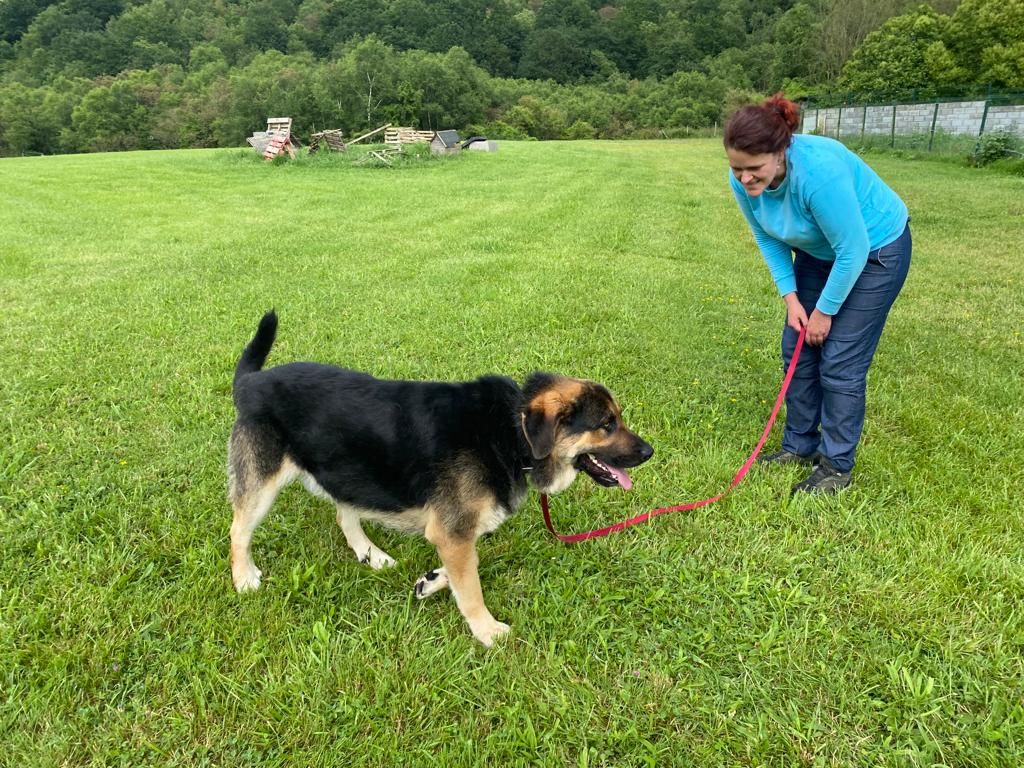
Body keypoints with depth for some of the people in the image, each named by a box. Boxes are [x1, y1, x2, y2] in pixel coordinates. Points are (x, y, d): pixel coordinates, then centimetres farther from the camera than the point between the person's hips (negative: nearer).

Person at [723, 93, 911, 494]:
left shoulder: (819, 171, -38)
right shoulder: (743, 181, -19)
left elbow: (853, 251, -29)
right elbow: (768, 238, -3)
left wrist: (825, 311, -18)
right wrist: (790, 297, -9)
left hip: (875, 250, -7)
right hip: (818, 252, 7)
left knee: (840, 362, -8)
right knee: (798, 348, 7)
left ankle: (837, 466, 6)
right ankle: (800, 445, 23)